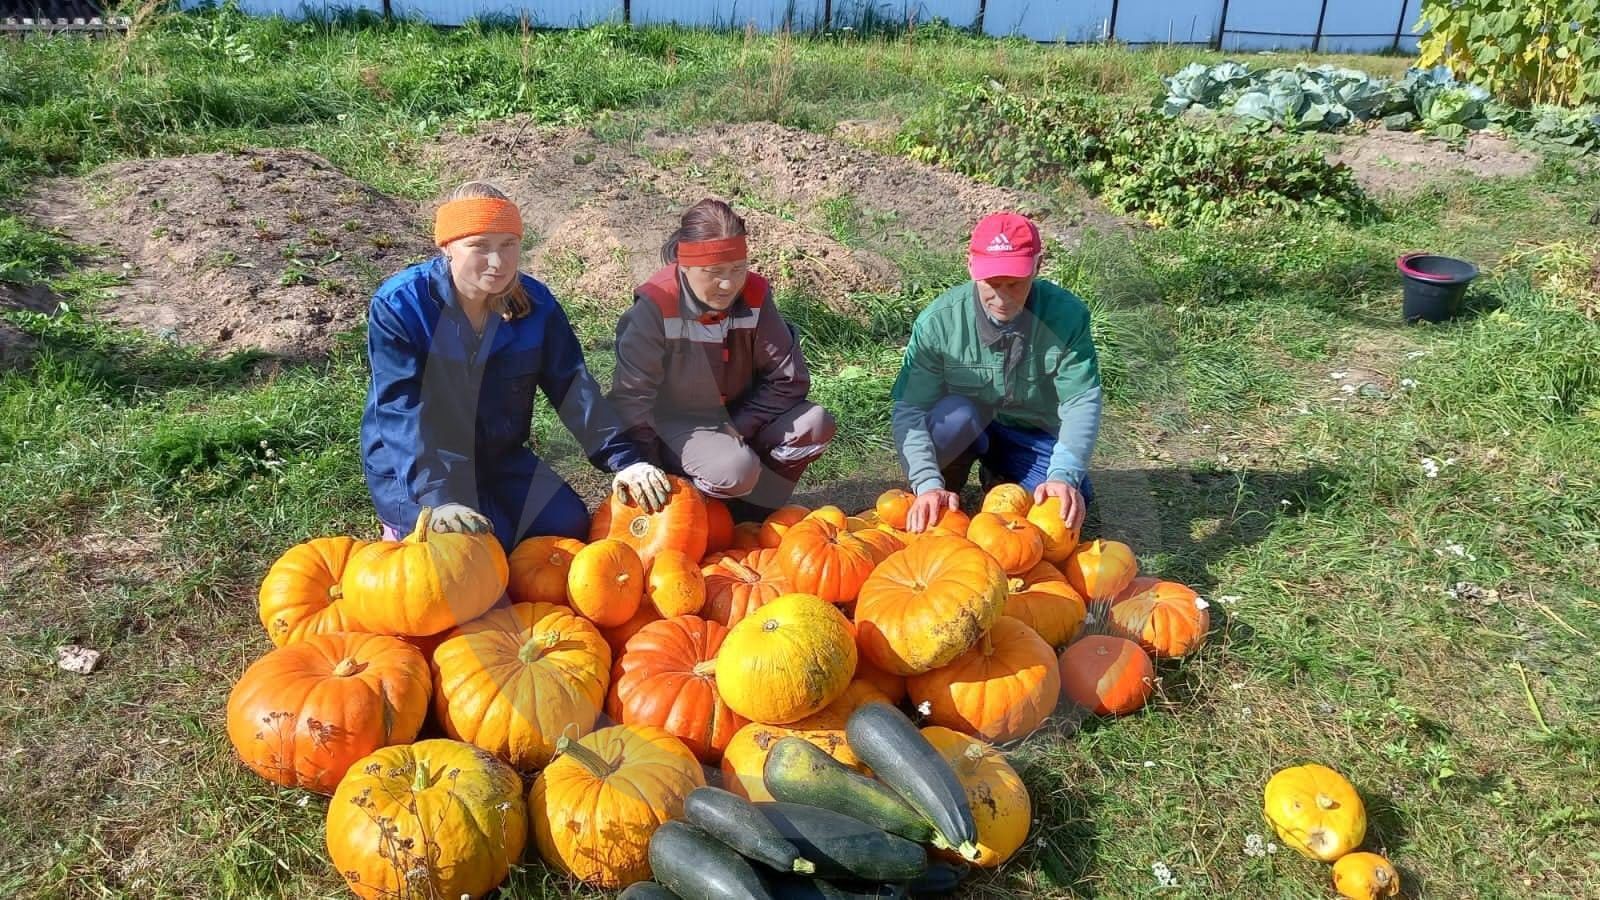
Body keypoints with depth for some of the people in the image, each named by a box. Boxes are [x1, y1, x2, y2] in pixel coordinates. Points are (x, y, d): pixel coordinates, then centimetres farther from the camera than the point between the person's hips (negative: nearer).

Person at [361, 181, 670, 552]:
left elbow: (574, 387, -8)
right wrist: (437, 499, -38)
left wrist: (624, 460, -18)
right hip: (412, 468, -5)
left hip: (500, 458, 5)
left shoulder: (535, 303, -7)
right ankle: (407, 529, 9)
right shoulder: (399, 305, -20)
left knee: (569, 527, -7)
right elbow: (402, 410, -26)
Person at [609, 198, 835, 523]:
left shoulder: (754, 295, -11)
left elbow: (788, 378, -10)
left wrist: (740, 428, -20)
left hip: (737, 420, 5)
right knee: (736, 469, -34)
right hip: (676, 428, -5)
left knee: (815, 425, -18)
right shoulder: (656, 306, -23)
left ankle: (746, 516, -6)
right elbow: (631, 397, -21)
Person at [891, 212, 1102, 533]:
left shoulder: (1067, 315, -22)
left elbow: (1081, 402, -22)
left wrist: (1064, 476, -37)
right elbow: (910, 409, -25)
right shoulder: (939, 320, -24)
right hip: (963, 428, -1)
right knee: (956, 414, -34)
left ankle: (1001, 479, 14)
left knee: (1066, 512, -18)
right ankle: (935, 499, -4)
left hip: (1036, 436, 2)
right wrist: (928, 484, -38)